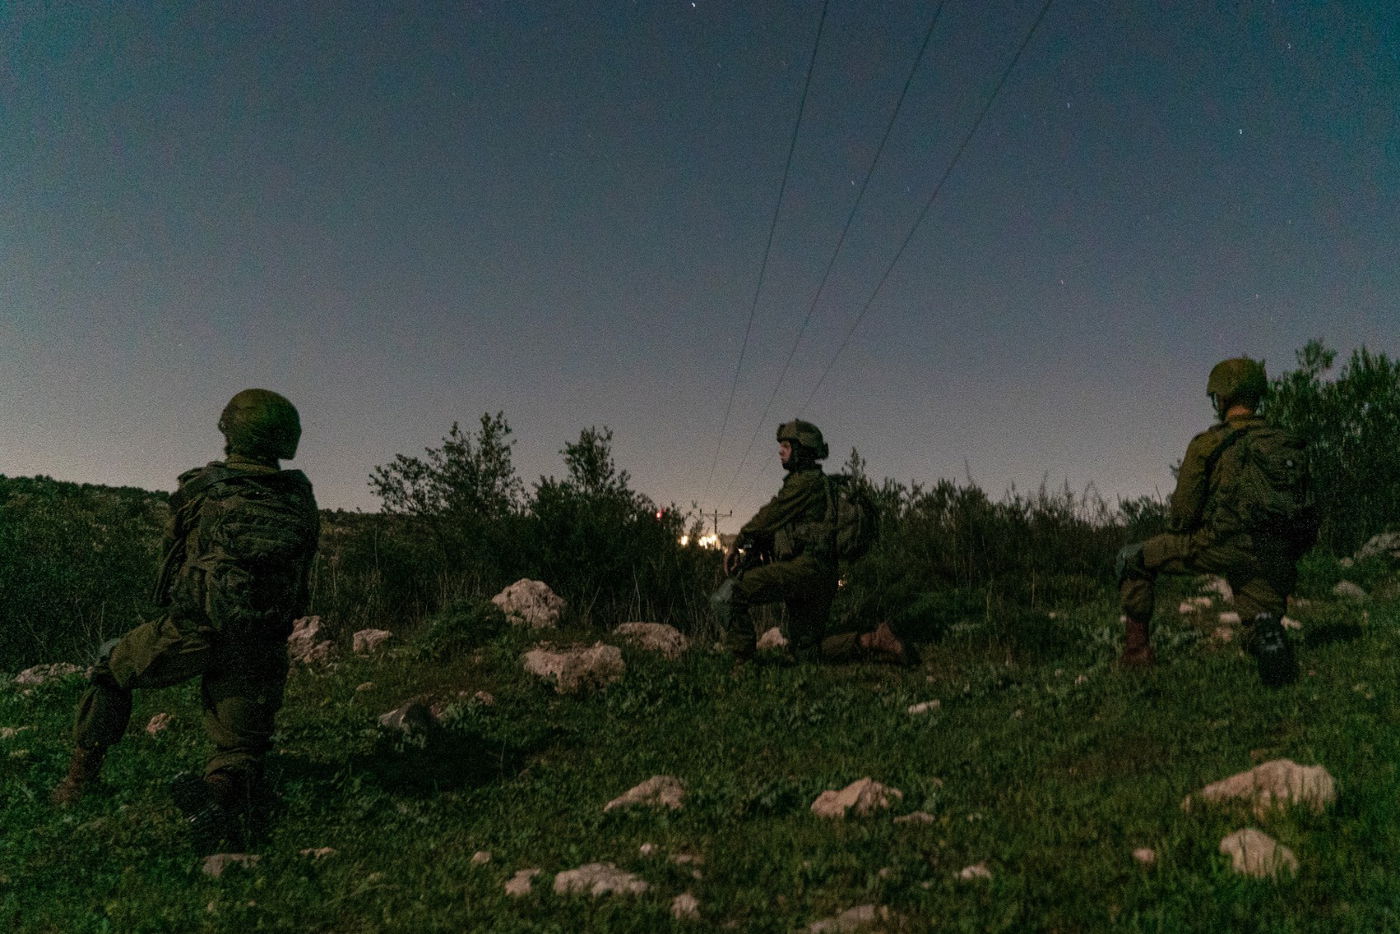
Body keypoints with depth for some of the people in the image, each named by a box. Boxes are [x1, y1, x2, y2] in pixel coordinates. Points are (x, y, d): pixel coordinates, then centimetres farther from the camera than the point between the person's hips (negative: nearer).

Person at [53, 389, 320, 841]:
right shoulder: (302, 501, 6)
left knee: (112, 669, 28)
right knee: (239, 747, 13)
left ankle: (80, 780, 26)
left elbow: (173, 548, 18)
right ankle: (223, 794, -19)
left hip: (193, 632, -1)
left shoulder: (199, 487, 2)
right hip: (261, 648, 1)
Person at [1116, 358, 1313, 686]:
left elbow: (1182, 513, -3)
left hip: (1222, 546, -4)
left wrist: (1174, 527, 18)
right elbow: (1300, 506, 17)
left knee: (1133, 559, 13)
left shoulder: (1207, 444, 0)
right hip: (1276, 557, 5)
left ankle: (1137, 648, 10)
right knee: (1262, 623, 18)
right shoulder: (1287, 443, 16)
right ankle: (1269, 635, -20)